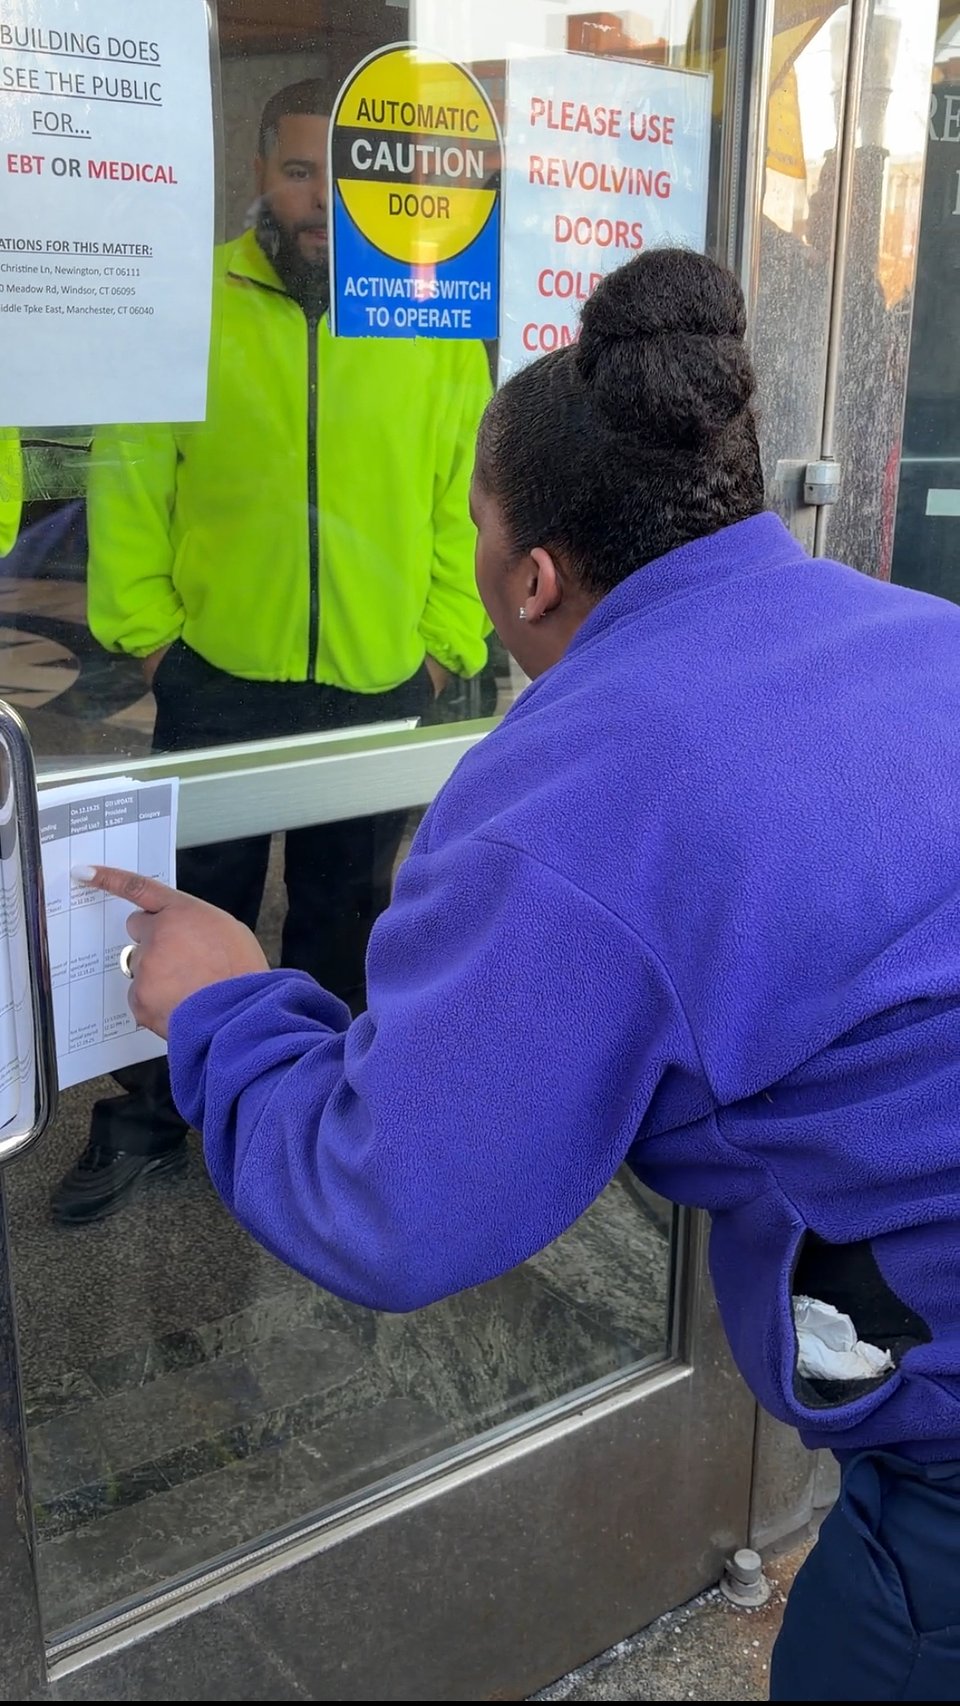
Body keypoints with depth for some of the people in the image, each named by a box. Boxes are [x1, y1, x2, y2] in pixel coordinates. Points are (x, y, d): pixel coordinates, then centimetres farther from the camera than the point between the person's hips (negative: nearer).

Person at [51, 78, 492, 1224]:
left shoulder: (440, 325, 0)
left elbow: (468, 495, 3)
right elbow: (129, 474, 0)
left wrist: (447, 640, -1)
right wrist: (144, 624, -4)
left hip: (379, 686, 1)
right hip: (217, 679, -1)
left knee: (343, 917, 15)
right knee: (192, 908, 11)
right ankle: (147, 1119, 29)